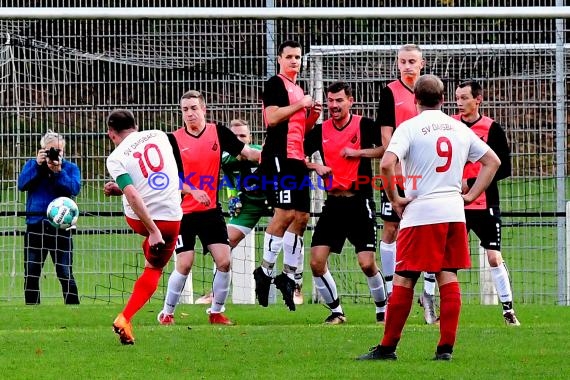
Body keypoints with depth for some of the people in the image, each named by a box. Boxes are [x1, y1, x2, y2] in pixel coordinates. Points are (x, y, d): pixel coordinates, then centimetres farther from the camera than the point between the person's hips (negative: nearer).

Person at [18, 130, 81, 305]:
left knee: (65, 274, -5)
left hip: (60, 226, -2)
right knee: (31, 274, 5)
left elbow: (74, 189, -13)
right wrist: (37, 165, -17)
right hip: (35, 225, 2)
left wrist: (58, 171, -23)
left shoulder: (70, 168, 4)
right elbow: (22, 184, -8)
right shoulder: (32, 164, 9)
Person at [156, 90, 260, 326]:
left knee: (224, 261, -6)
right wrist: (193, 191, -25)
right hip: (183, 212, -3)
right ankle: (167, 313, 10)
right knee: (184, 265, -8)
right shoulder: (175, 139, -6)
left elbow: (246, 152, 2)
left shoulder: (218, 132, 1)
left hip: (211, 210, 3)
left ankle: (216, 312, 10)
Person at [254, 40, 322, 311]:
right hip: (279, 156, -9)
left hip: (296, 159, 9)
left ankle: (290, 275, 9)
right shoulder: (276, 84, -3)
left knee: (301, 216, 6)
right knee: (285, 213, -15)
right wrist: (300, 105, -13)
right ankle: (265, 271, -8)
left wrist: (312, 116, 10)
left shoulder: (298, 90, 24)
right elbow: (271, 117, -16)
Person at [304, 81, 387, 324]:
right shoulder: (321, 130, 8)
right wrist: (315, 166, -4)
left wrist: (358, 152, -18)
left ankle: (383, 309, 12)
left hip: (360, 203, -4)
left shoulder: (364, 125, -4)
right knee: (316, 262, -4)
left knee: (367, 263, -10)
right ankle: (336, 311, 11)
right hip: (333, 202, 4)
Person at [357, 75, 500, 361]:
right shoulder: (460, 129, 11)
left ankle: (387, 347, 5)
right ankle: (446, 348, 2)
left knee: (404, 280, 0)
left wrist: (394, 199, -8)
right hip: (454, 212, 5)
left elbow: (387, 164, -19)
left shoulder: (409, 127, -5)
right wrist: (470, 196, 15)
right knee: (448, 278, 5)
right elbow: (492, 161, 18)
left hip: (420, 213, -5)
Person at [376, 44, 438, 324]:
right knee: (391, 230, 1)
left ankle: (429, 294, 7)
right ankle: (391, 294, 7)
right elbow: (386, 134, -6)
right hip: (397, 173, -3)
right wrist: (397, 167, -14)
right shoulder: (390, 92, -1)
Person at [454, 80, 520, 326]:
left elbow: (504, 169, -8)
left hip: (484, 204, -3)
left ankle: (508, 310, 6)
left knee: (494, 257, -3)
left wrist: (471, 183, -15)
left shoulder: (492, 128, -5)